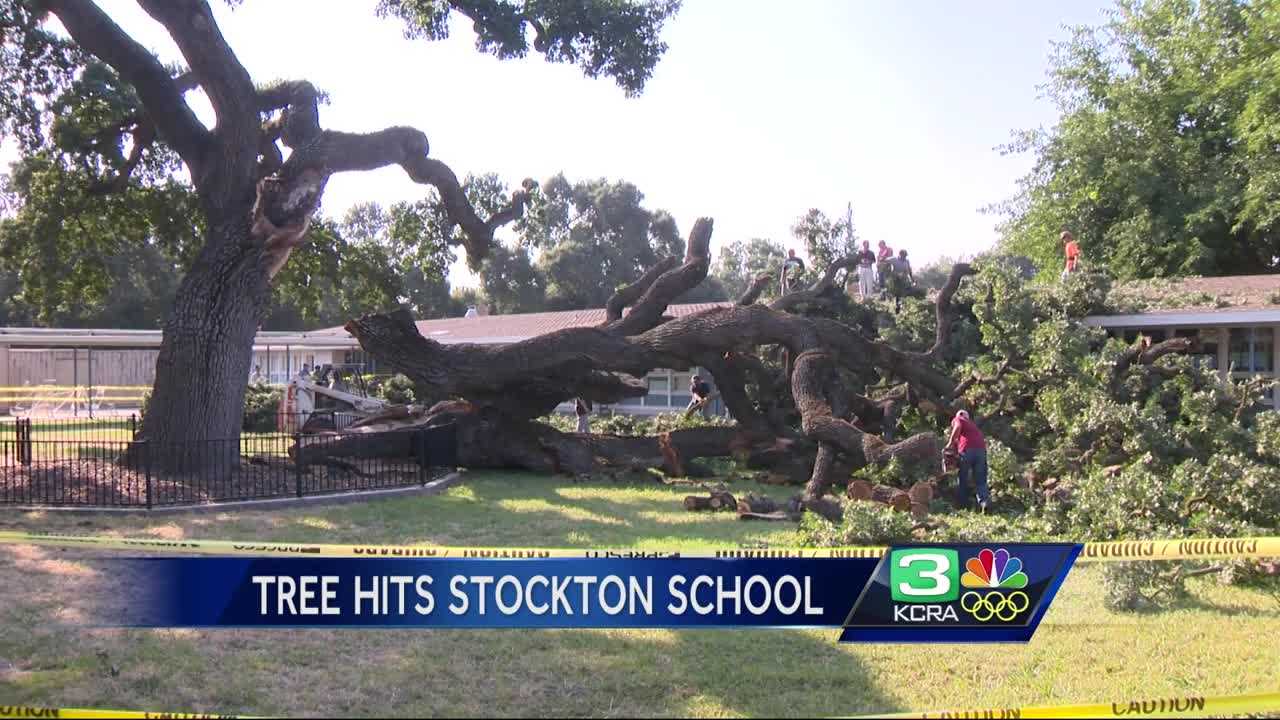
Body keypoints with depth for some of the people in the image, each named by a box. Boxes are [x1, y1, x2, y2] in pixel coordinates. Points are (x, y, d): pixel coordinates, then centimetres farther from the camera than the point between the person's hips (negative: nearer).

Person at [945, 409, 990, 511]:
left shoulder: (957, 420, 18)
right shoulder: (972, 424, 36)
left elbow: (957, 427, -5)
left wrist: (950, 444, 0)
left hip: (967, 450, -5)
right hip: (981, 449, 5)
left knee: (963, 480, 8)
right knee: (980, 480, 5)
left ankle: (963, 505, 11)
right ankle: (985, 501, -16)